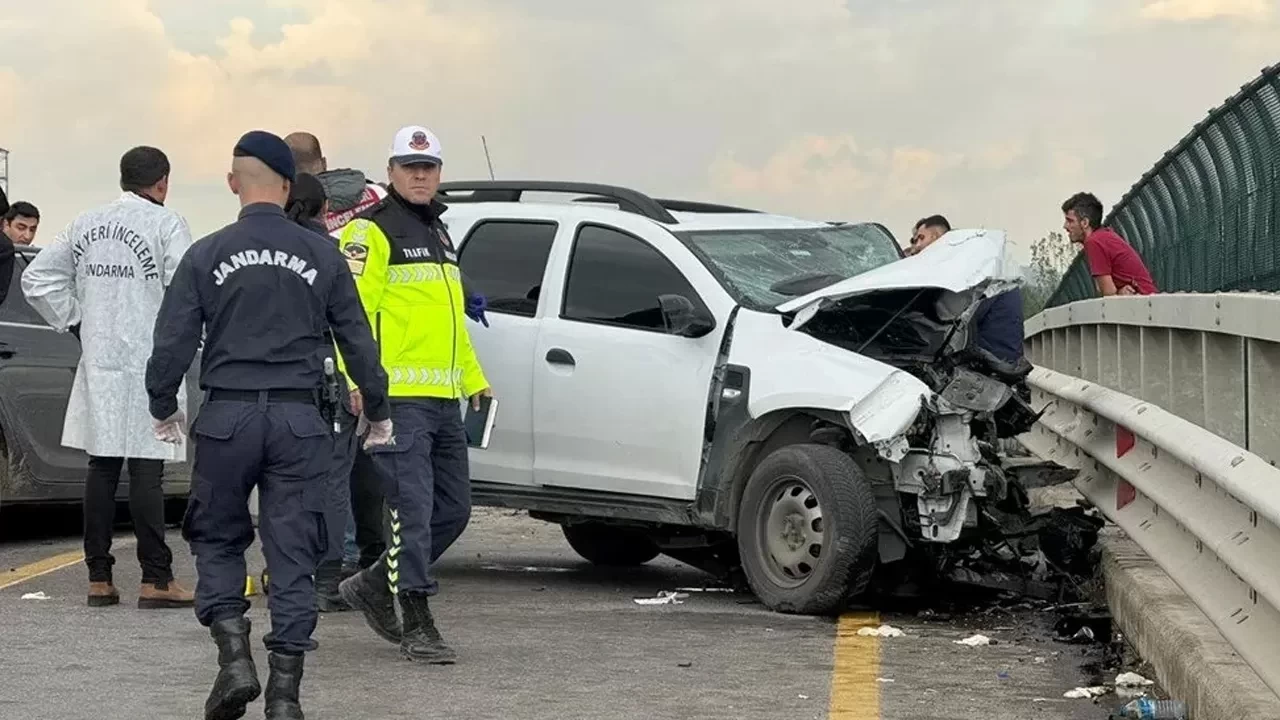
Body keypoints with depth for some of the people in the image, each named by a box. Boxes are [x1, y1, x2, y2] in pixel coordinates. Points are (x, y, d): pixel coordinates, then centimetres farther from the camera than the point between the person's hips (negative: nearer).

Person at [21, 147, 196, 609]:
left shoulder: (86, 225, 11)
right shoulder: (165, 224, -7)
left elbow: (36, 279, 12)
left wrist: (75, 322, 12)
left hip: (98, 364, 5)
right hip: (149, 363, -5)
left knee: (102, 467, 9)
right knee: (146, 470, -5)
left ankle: (99, 577, 11)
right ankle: (156, 580, -3)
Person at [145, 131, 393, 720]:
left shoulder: (206, 255, -1)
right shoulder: (321, 256, 3)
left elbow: (172, 344, -1)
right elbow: (358, 341, 7)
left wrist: (163, 409, 15)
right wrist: (377, 413, 20)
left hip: (226, 418, -1)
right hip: (299, 421, 1)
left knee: (217, 540, 15)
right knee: (292, 554, 5)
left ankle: (234, 654, -3)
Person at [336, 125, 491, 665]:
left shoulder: (438, 233, 23)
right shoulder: (372, 231, -5)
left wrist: (473, 378, 29)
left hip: (444, 398, 9)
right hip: (398, 397, -9)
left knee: (453, 508, 11)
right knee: (414, 510, -9)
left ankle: (375, 585, 25)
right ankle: (417, 625, -4)